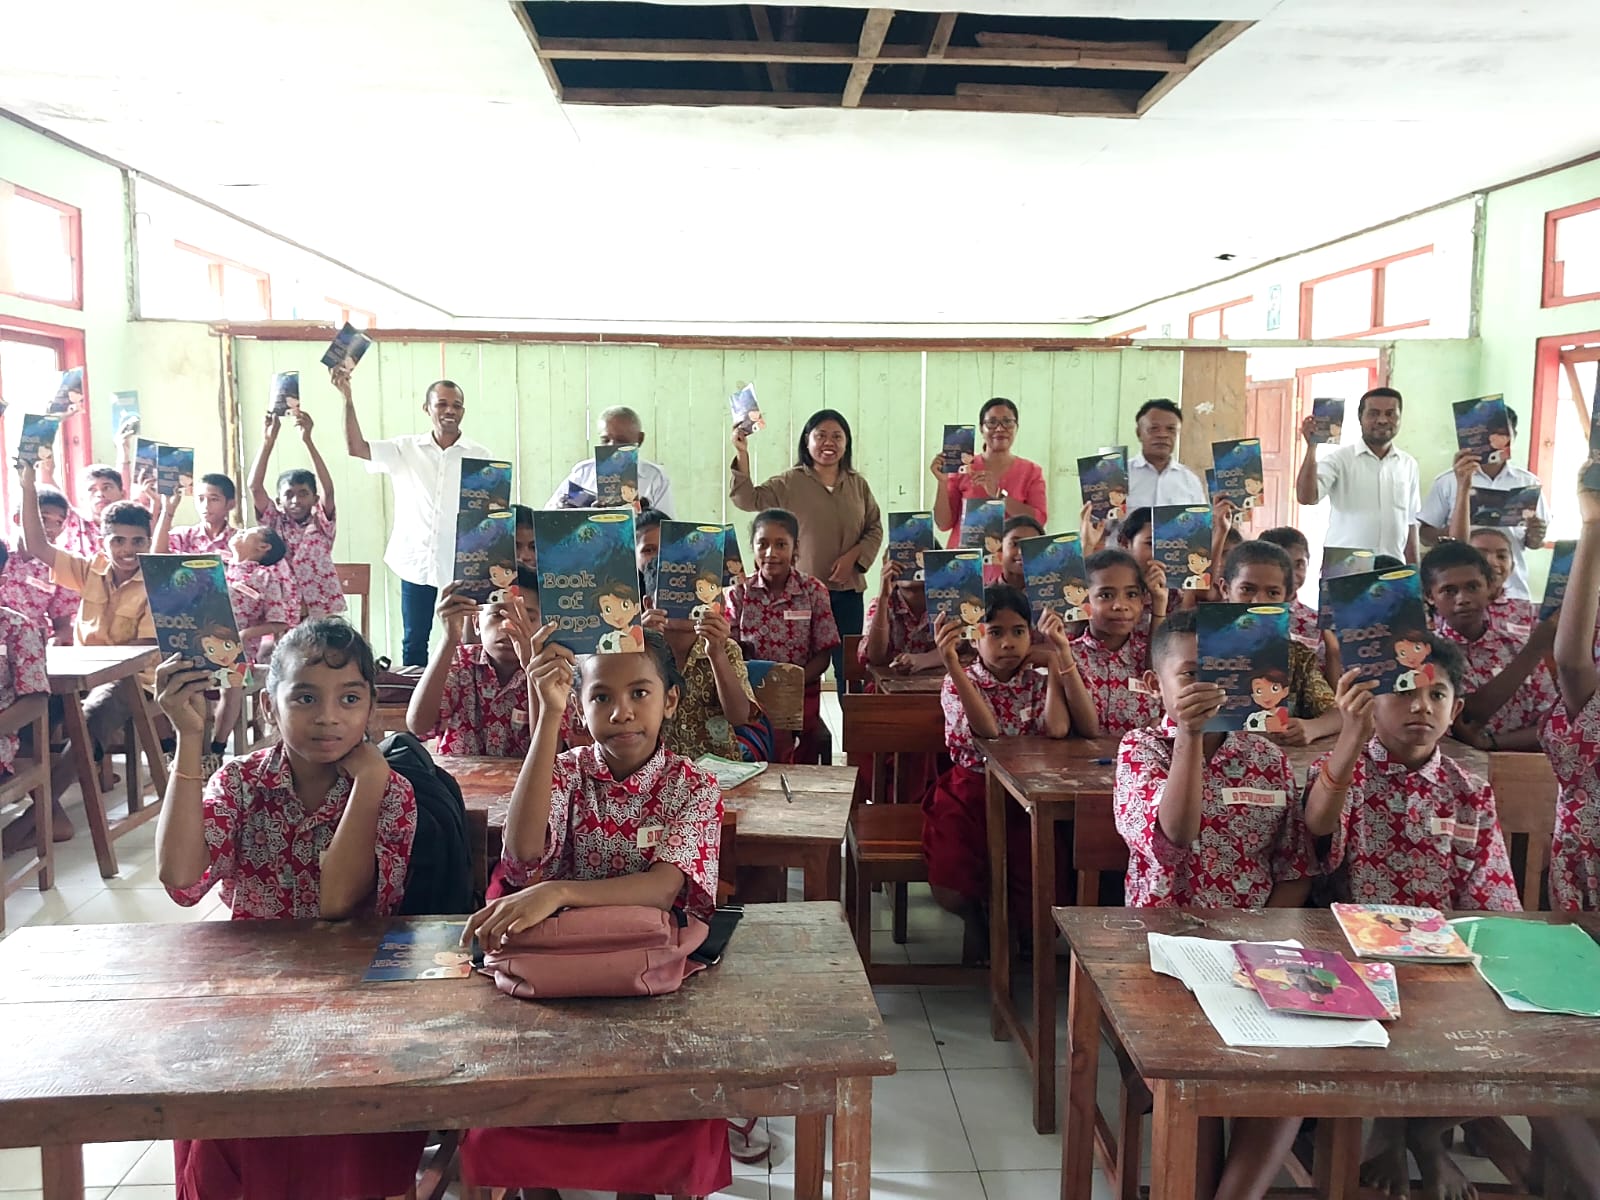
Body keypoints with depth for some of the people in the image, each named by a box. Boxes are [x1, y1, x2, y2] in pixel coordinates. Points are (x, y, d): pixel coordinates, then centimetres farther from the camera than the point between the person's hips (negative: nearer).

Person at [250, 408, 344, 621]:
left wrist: (308, 440, -19)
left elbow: (328, 488, -12)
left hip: (324, 614, -1)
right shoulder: (275, 524, 7)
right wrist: (268, 441, -11)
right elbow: (255, 487, -4)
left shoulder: (321, 524, 4)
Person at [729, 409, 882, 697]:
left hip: (848, 590, 3)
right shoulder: (790, 483, 1)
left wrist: (852, 557, -6)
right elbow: (748, 500, -9)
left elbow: (875, 528, 11)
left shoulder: (858, 484, 9)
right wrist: (742, 455, -18)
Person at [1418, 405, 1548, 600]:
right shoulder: (1448, 481, 0)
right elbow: (1425, 534, 3)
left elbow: (1533, 542, 15)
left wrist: (1536, 538, -8)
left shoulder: (1528, 483, 7)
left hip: (1513, 591, 2)